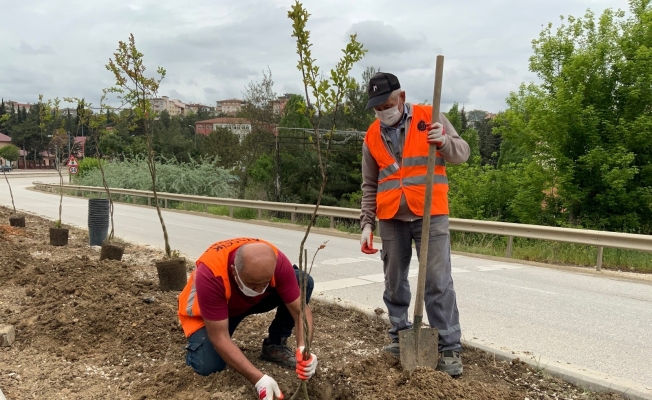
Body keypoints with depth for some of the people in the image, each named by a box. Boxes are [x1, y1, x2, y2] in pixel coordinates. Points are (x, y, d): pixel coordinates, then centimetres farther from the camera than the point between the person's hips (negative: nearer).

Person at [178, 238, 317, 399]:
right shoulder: (210, 274, -41)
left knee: (304, 281, -20)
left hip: (253, 300, 3)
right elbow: (219, 338, -36)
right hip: (206, 311, -3)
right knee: (208, 366, -28)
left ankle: (275, 345, -2)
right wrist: (259, 379, -41)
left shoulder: (277, 262, -32)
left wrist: (303, 349, -45)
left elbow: (300, 310, -26)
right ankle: (197, 342, 8)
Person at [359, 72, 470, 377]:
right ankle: (400, 336, 25)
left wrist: (445, 142, -22)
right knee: (394, 281, 10)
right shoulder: (372, 136, 8)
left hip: (430, 215, -3)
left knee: (438, 283, -4)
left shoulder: (430, 118, 0)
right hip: (391, 219, 3)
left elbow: (462, 152, 0)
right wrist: (367, 223, 4)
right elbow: (369, 185, 11)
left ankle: (449, 348, 4)